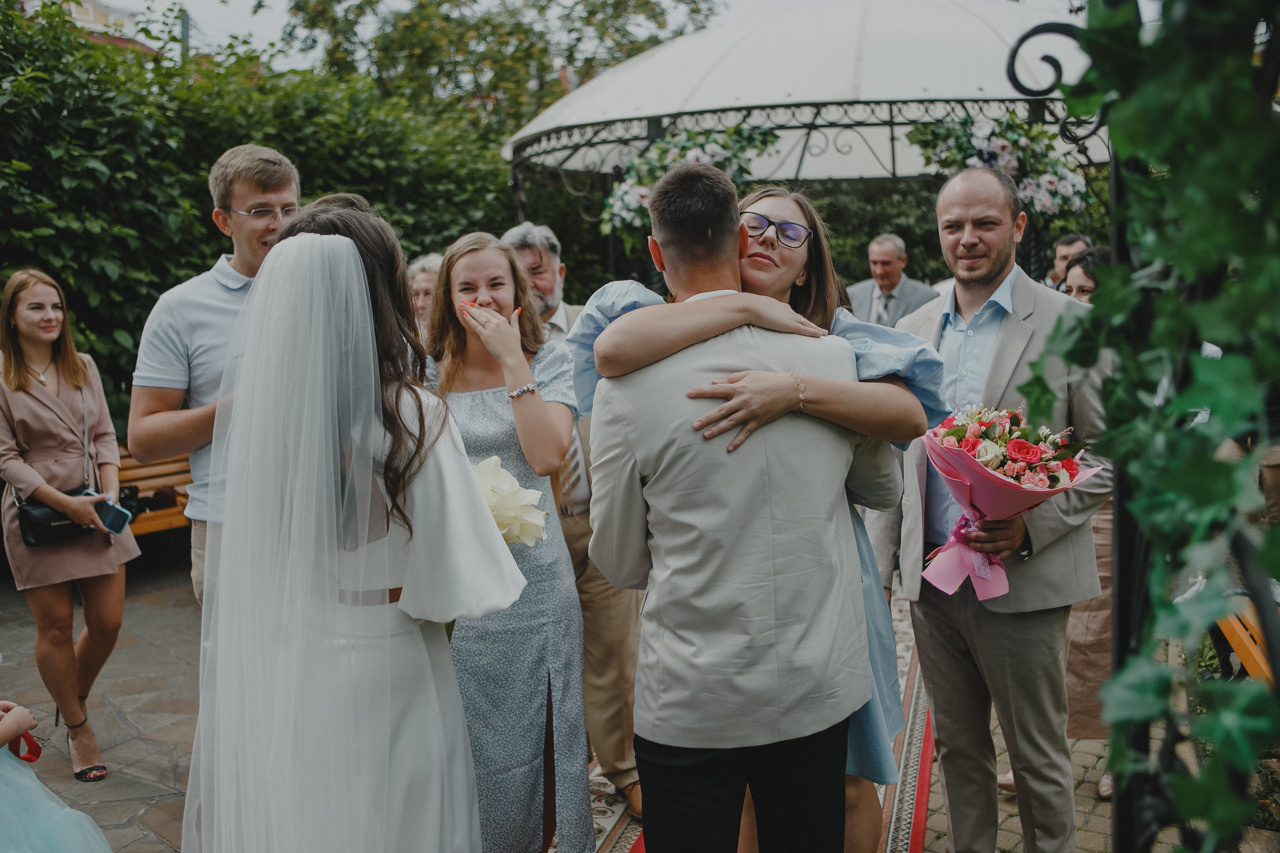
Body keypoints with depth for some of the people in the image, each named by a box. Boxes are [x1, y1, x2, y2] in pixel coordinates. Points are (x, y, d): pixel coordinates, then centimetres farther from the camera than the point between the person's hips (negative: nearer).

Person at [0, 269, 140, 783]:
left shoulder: (83, 366, 10)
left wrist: (110, 494, -5)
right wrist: (67, 505, -15)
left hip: (95, 510, 4)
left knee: (108, 622, 5)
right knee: (55, 626, 3)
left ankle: (75, 698, 35)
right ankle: (78, 729, 22)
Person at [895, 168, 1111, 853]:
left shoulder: (1070, 323, -4)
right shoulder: (912, 330, 9)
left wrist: (1034, 524, -18)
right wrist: (889, 559, 10)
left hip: (1022, 581, -4)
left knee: (1038, 757, 10)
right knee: (957, 746, 18)